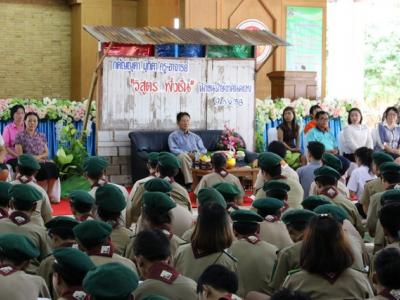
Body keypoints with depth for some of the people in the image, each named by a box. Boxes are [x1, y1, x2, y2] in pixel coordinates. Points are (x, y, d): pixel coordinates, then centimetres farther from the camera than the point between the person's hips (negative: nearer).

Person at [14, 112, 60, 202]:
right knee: (43, 169, -35)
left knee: (53, 166, -29)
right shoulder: (20, 136, 4)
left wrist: (38, 157, -10)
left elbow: (46, 153, 12)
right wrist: (33, 159, -15)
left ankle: (49, 194, -21)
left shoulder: (42, 136, 18)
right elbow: (20, 155, -4)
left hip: (41, 161, 4)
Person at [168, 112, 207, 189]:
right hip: (183, 158, -3)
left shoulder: (195, 136, 28)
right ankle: (189, 184, -43)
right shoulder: (173, 136, 15)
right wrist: (187, 154, -16)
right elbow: (173, 150, 0)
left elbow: (203, 150, 19)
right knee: (183, 155, -39)